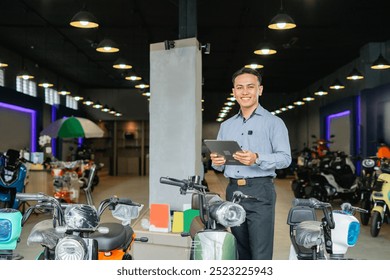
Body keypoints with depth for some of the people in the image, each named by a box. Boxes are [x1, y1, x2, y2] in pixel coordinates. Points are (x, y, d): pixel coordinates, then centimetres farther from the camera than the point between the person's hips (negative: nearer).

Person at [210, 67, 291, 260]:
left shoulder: (273, 122, 4)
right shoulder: (226, 126, 20)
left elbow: (285, 157, -6)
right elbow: (219, 164, 20)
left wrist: (257, 159, -23)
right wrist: (216, 162, -4)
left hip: (259, 192, -5)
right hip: (233, 191, 5)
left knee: (260, 254, -8)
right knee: (241, 251, 11)